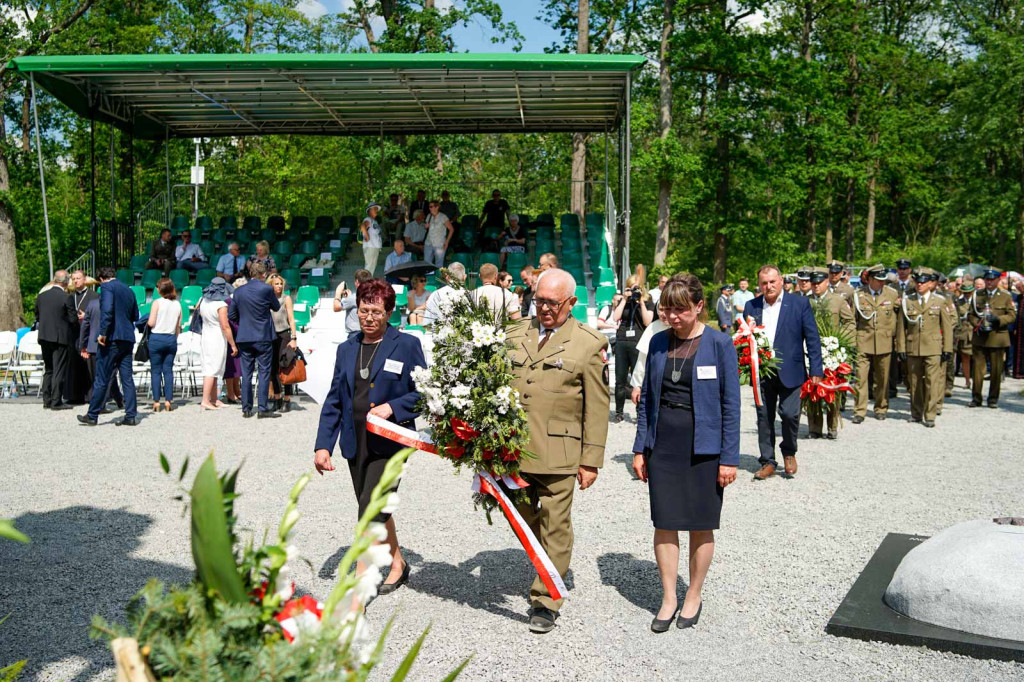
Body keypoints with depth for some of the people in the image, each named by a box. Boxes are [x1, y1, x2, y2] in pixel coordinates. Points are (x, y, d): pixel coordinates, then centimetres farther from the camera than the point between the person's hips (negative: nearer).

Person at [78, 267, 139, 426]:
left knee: (102, 379, 0)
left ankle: (92, 416, 7)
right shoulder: (128, 290, 17)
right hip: (128, 339, 7)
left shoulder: (106, 287, -4)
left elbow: (107, 310, -19)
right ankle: (130, 416, 6)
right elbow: (135, 316, 20)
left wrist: (103, 332, -19)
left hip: (112, 337, -6)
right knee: (127, 378, 6)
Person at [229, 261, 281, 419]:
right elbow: (276, 307, 5)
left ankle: (246, 409, 13)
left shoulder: (238, 291, 3)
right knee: (264, 372, 1)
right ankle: (263, 409, -2)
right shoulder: (266, 289, -9)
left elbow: (231, 315, 7)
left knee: (246, 374, 9)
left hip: (244, 338, 4)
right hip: (263, 337, -4)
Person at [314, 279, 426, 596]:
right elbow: (334, 401, 10)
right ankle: (397, 564, 37)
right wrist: (323, 445, 3)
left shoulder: (407, 345, -3)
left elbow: (422, 393, -3)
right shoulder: (346, 349, 11)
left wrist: (392, 407, -19)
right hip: (356, 442, 6)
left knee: (371, 509, -11)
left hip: (389, 441, -6)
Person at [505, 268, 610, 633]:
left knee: (554, 527, 3)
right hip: (512, 449, 4)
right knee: (524, 522, 16)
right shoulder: (514, 334, 10)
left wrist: (591, 460, -4)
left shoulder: (590, 343, -2)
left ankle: (545, 600, 17)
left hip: (557, 453, -4)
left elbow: (597, 407, -2)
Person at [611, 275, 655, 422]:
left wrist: (641, 302, -7)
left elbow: (647, 322, -4)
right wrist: (624, 299, 0)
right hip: (621, 342, 3)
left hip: (638, 344, -3)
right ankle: (619, 412, 16)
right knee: (620, 379, 6)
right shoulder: (623, 302, 15)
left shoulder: (648, 302, 9)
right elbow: (615, 318, 0)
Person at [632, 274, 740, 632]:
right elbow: (647, 398, 9)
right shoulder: (658, 342, 4)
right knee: (664, 523, 7)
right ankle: (669, 598, 22)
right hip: (662, 444, 3)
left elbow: (730, 404, -5)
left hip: (702, 447, -3)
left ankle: (694, 596, 28)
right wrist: (639, 448, 6)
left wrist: (729, 458, -8)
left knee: (700, 525, 8)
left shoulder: (719, 343, -7)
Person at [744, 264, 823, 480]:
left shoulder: (799, 303, -1)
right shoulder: (751, 306, 6)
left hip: (789, 372, -3)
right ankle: (768, 462, 19)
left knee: (789, 414, -8)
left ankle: (789, 452, 20)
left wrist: (816, 371, -6)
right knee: (764, 418, 6)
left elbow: (812, 338, -1)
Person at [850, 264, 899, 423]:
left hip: (884, 343, 2)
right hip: (863, 343, -2)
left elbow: (897, 317, 13)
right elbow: (851, 319, 5)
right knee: (861, 376, -7)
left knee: (882, 378, 9)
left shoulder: (892, 294, 2)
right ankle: (859, 411, -2)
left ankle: (881, 408, 24)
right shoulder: (858, 295, -1)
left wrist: (894, 336, 10)